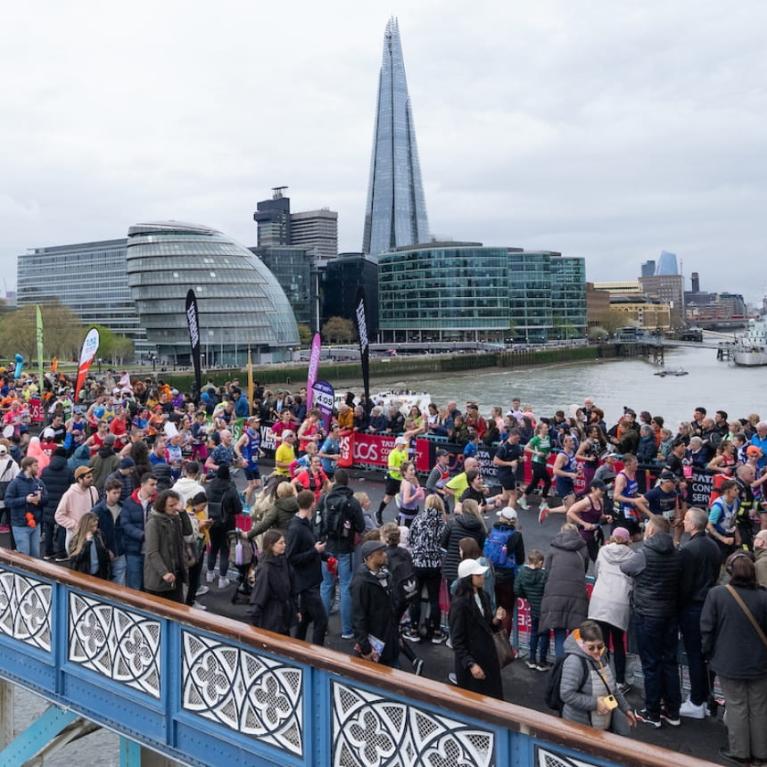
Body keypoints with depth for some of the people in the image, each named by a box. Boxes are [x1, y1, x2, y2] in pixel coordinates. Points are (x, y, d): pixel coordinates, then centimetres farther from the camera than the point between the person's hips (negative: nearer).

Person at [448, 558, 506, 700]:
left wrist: (496, 620, -7)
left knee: (493, 699, 13)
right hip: (470, 659, -7)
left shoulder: (483, 596, 4)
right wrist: (470, 664, -24)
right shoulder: (459, 604, -19)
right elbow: (457, 641, -17)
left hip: (488, 656, 7)